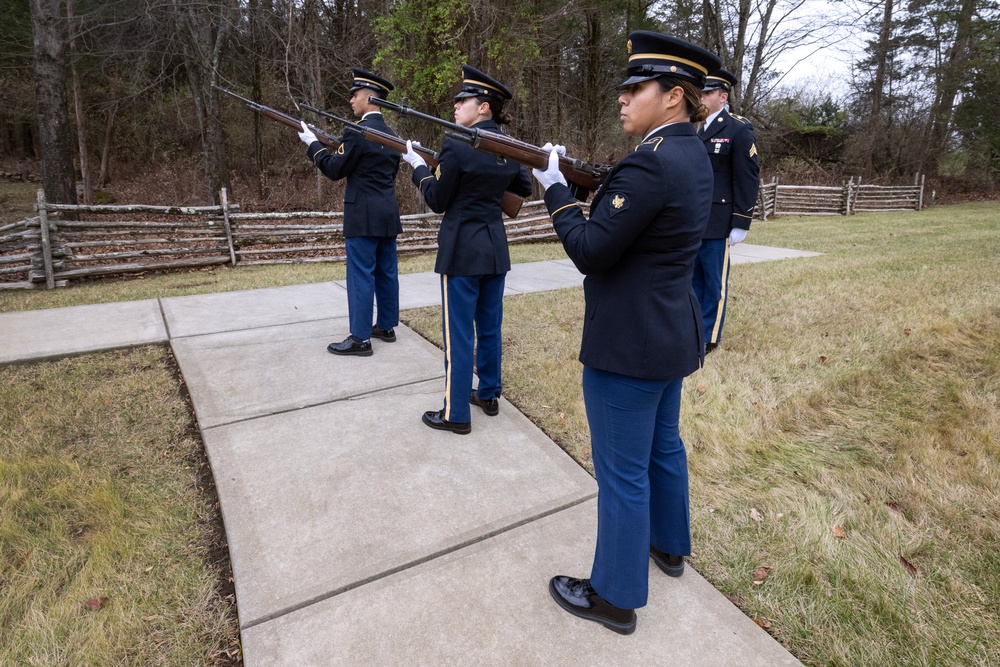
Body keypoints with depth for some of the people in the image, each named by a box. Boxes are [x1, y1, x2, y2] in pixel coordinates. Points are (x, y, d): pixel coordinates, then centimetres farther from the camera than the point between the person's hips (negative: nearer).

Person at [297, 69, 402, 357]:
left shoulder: (358, 131, -13)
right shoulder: (391, 134, 13)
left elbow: (335, 170, -9)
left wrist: (313, 143, 3)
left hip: (364, 216, -8)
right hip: (388, 213, 9)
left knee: (361, 276, -4)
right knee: (386, 272, 13)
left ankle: (360, 338, 1)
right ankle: (386, 326, 23)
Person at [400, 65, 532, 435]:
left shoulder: (455, 146, -15)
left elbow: (438, 201, -8)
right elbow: (524, 188, 20)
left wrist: (419, 167, 6)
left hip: (463, 250, -7)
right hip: (495, 248, 7)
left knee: (458, 332, 1)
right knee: (489, 325, 17)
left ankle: (456, 413, 10)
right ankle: (488, 394, 31)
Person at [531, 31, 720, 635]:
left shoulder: (650, 163, -23)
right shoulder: (693, 156, 9)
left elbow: (590, 251, -22)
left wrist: (556, 188, -10)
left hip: (628, 346, -10)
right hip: (672, 334, 10)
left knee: (623, 472, 4)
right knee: (663, 445, 25)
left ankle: (616, 596, 24)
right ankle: (670, 545, 47)